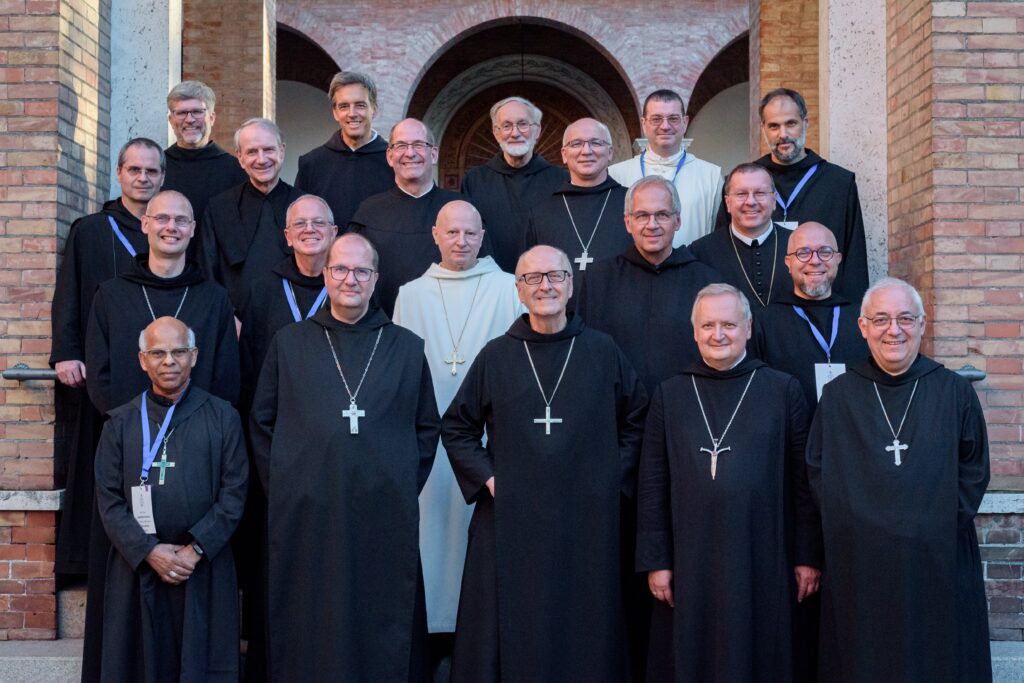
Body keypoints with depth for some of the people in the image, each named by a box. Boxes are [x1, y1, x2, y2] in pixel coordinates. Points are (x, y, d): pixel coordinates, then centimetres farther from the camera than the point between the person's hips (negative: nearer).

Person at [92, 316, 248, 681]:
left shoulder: (222, 417, 2)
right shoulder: (120, 423, 6)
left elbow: (234, 491, -2)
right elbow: (108, 499, 2)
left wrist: (196, 549, -11)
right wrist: (148, 551, -10)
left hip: (205, 568, -1)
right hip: (137, 568, 1)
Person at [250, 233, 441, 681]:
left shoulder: (407, 348, 8)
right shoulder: (289, 344, 8)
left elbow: (427, 427, 9)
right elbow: (262, 424, 8)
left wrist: (405, 487, 0)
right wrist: (282, 487, 0)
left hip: (385, 516, 0)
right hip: (305, 514, 0)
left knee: (382, 627, 6)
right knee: (308, 627, 6)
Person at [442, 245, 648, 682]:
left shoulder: (603, 352, 1)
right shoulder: (495, 356, 2)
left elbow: (637, 421, 8)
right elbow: (456, 428, 9)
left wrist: (616, 477, -1)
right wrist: (487, 477, -2)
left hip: (587, 522, 0)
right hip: (511, 520, 0)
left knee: (584, 635, 8)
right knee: (512, 632, 7)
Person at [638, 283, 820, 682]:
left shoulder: (783, 391, 1)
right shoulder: (670, 395, 5)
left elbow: (803, 481, 1)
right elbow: (652, 486, 4)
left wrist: (808, 557, -1)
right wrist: (655, 561, 0)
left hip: (763, 562, -1)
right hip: (690, 563, 1)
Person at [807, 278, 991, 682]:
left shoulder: (955, 393, 2)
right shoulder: (837, 396, 4)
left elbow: (974, 471, 5)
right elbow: (817, 472, 5)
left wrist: (944, 522, -6)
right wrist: (849, 522, -6)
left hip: (938, 562, 0)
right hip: (859, 567, 0)